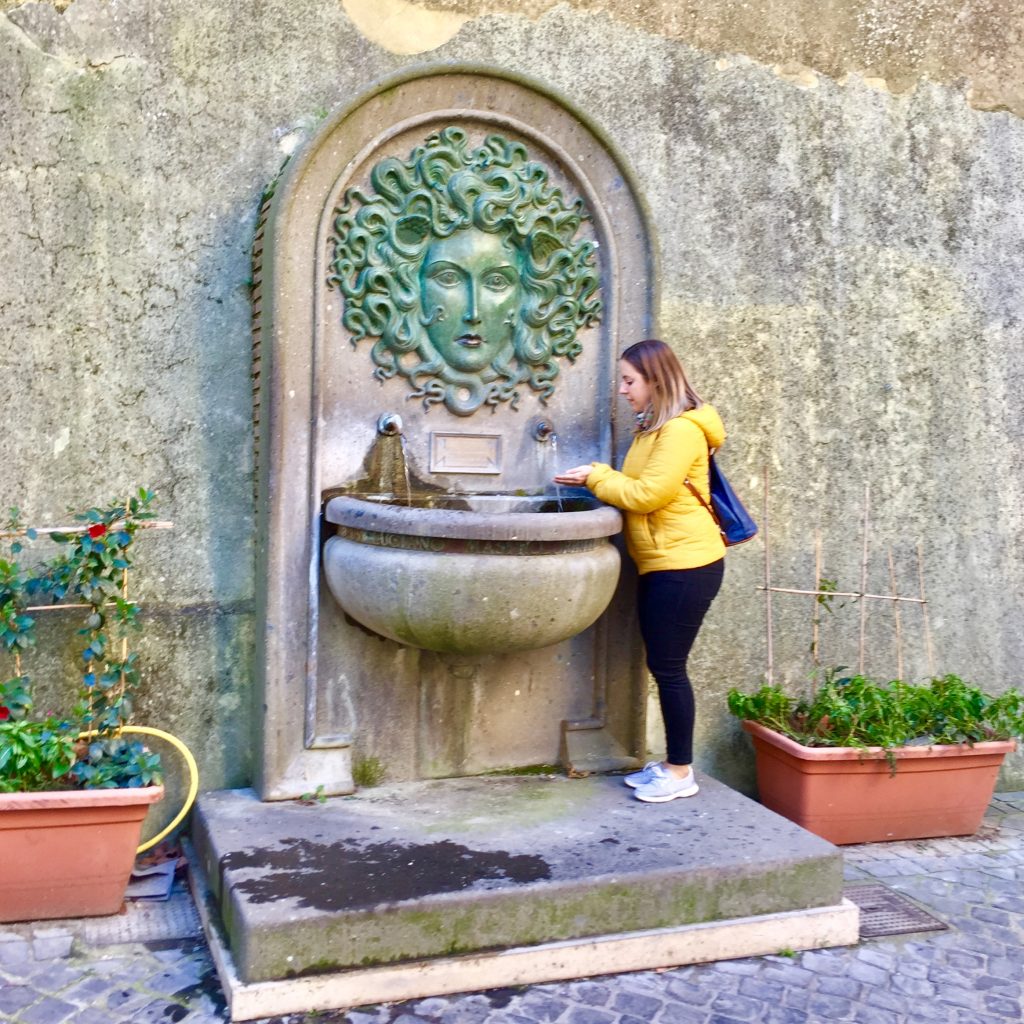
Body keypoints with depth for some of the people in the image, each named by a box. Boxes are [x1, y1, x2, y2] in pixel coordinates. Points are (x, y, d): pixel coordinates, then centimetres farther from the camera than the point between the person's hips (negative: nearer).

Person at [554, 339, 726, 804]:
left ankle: (681, 773, 7)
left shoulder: (681, 430, -14)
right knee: (663, 665, 12)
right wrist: (601, 478, -1)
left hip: (685, 566, -9)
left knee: (668, 666, -4)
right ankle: (672, 763, 22)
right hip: (660, 565, 9)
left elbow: (649, 493, -20)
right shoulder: (652, 428, 16)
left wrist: (596, 477, -11)